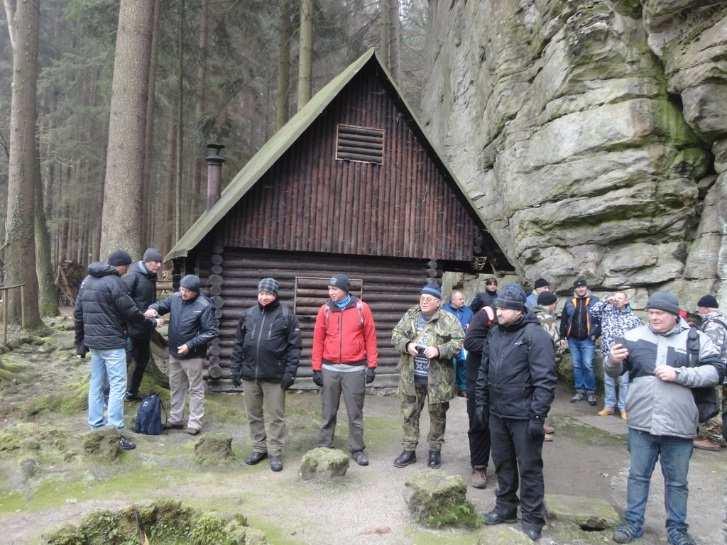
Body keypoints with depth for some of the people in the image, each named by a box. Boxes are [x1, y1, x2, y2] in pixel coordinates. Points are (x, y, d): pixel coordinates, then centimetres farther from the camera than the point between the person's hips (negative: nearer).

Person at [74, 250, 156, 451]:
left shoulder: (87, 281, 11)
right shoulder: (114, 282, -15)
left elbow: (78, 313, 14)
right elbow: (131, 312, -13)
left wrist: (80, 341, 19)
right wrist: (150, 323, 4)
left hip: (93, 341, 9)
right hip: (112, 343, -9)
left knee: (96, 383, 15)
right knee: (118, 386, -4)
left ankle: (96, 425, 22)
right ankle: (114, 432, -3)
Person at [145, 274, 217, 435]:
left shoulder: (204, 306, -19)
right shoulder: (175, 298, -4)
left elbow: (211, 332, -17)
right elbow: (161, 305, 12)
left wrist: (190, 345, -22)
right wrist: (153, 309, -13)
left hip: (193, 355, -6)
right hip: (174, 353, 6)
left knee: (195, 389, 6)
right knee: (176, 387, 18)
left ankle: (194, 423, 17)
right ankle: (175, 420, 33)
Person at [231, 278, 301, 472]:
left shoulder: (286, 315, -3)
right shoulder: (247, 315, 8)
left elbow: (294, 345, -6)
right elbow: (238, 344, 12)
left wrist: (290, 372, -12)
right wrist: (236, 369, 7)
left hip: (274, 376, -4)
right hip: (250, 374, 4)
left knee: (275, 417, 3)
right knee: (254, 415, 14)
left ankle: (275, 452, 15)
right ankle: (259, 448, 28)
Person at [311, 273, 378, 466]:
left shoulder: (362, 308, -2)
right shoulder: (325, 310, 2)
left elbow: (370, 338, 0)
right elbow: (318, 340, 4)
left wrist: (371, 365, -3)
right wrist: (316, 368, 1)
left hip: (355, 369, -1)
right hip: (329, 369, 2)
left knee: (355, 413, 6)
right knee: (328, 413, 10)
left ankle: (357, 449, 18)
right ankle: (324, 447, 22)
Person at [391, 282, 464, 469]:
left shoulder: (448, 320, -5)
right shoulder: (410, 315, 5)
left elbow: (459, 342, -9)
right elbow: (396, 334, 6)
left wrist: (439, 350, -22)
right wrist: (407, 344, -14)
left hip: (437, 378, -2)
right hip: (412, 376, 3)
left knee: (437, 414, 11)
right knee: (409, 413, 10)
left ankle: (435, 450, 28)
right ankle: (409, 449, 23)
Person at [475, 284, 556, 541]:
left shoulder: (535, 335, -16)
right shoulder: (495, 333, 7)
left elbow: (545, 380, -19)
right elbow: (484, 371, 15)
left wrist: (538, 416, -20)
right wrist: (481, 402, 13)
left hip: (523, 416, -7)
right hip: (497, 413, 7)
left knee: (529, 468, 6)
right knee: (502, 463, 18)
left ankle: (532, 519, 20)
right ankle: (505, 506, 35)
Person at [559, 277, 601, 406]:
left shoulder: (594, 301, 1)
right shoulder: (569, 302, 9)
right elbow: (564, 320, 11)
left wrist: (596, 334, -10)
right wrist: (562, 336, 6)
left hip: (587, 340, -3)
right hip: (572, 340, 3)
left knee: (587, 365, -7)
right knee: (576, 366, 8)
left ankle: (591, 392, 4)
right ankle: (580, 391, 16)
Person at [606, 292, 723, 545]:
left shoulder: (696, 338, -2)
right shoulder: (635, 335, 1)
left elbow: (716, 370, -8)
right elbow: (615, 372, 6)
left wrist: (678, 374, -18)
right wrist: (613, 360, -18)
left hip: (679, 424, -1)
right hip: (641, 422, 1)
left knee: (677, 481, 15)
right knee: (638, 475, 14)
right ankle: (633, 522, 28)